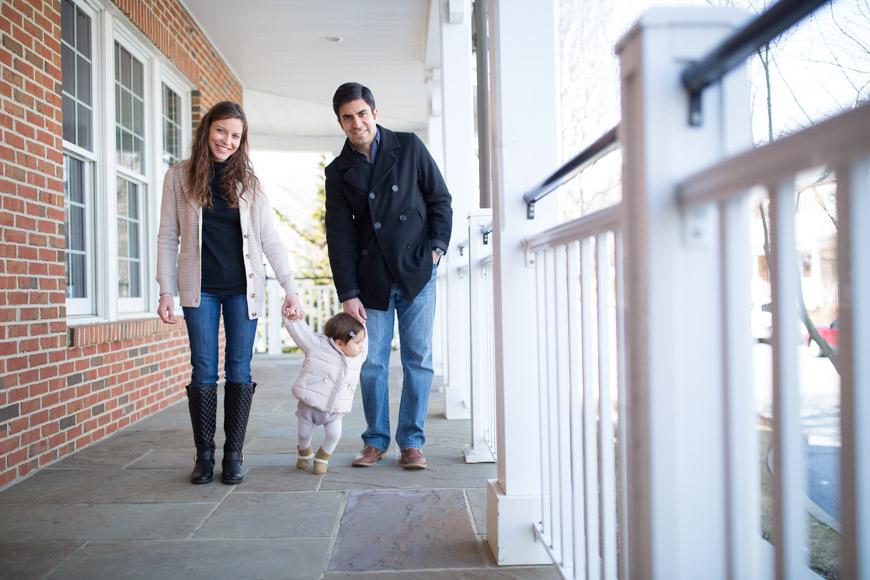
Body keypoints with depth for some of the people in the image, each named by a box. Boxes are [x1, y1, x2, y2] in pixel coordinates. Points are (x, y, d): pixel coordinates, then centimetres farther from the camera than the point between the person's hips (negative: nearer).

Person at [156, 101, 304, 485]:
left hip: (243, 288, 1)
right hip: (200, 288, -1)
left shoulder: (247, 180, 7)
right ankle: (204, 454, 11)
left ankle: (233, 454, 11)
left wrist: (290, 287, -4)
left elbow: (269, 238, 4)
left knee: (239, 370, 2)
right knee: (204, 370, 0)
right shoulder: (180, 177, 5)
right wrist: (165, 290, -3)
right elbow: (168, 237, 4)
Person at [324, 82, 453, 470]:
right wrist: (348, 293, -4)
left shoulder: (409, 148, 4)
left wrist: (437, 245, -5)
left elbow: (440, 199, 8)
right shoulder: (338, 172, 6)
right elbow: (339, 237, 3)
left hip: (417, 271, -1)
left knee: (418, 359, 0)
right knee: (371, 362, 2)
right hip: (372, 279, 1)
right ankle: (375, 441, 18)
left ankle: (411, 442, 12)